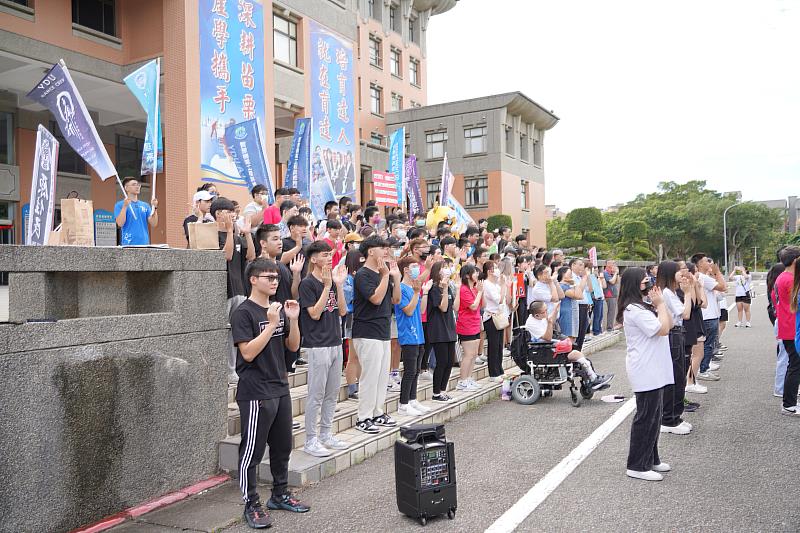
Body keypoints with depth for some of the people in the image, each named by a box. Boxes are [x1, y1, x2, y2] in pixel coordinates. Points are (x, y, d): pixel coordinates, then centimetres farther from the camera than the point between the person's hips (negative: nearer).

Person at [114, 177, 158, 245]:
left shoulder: (145, 205, 14)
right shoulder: (120, 205, 3)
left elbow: (154, 224, 6)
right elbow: (120, 224, -11)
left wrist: (155, 208, -5)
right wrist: (125, 206, -17)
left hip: (144, 243, 4)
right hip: (129, 244, -4)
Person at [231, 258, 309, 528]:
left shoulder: (279, 308, 10)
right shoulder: (244, 313, -11)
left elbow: (293, 346, 11)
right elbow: (248, 353, -20)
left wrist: (293, 320, -5)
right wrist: (271, 324, -23)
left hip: (280, 388, 8)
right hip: (255, 393, -7)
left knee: (282, 446, 16)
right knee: (252, 450, 2)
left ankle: (280, 495, 31)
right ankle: (251, 504, 14)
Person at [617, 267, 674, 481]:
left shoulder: (644, 306, 14)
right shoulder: (634, 310, -19)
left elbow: (669, 324, 15)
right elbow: (663, 329, -22)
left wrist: (660, 303, 4)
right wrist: (660, 303, -12)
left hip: (654, 371, 10)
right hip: (645, 372, -10)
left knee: (653, 416, 16)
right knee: (645, 417, -4)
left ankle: (650, 459, 27)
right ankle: (637, 466, 4)